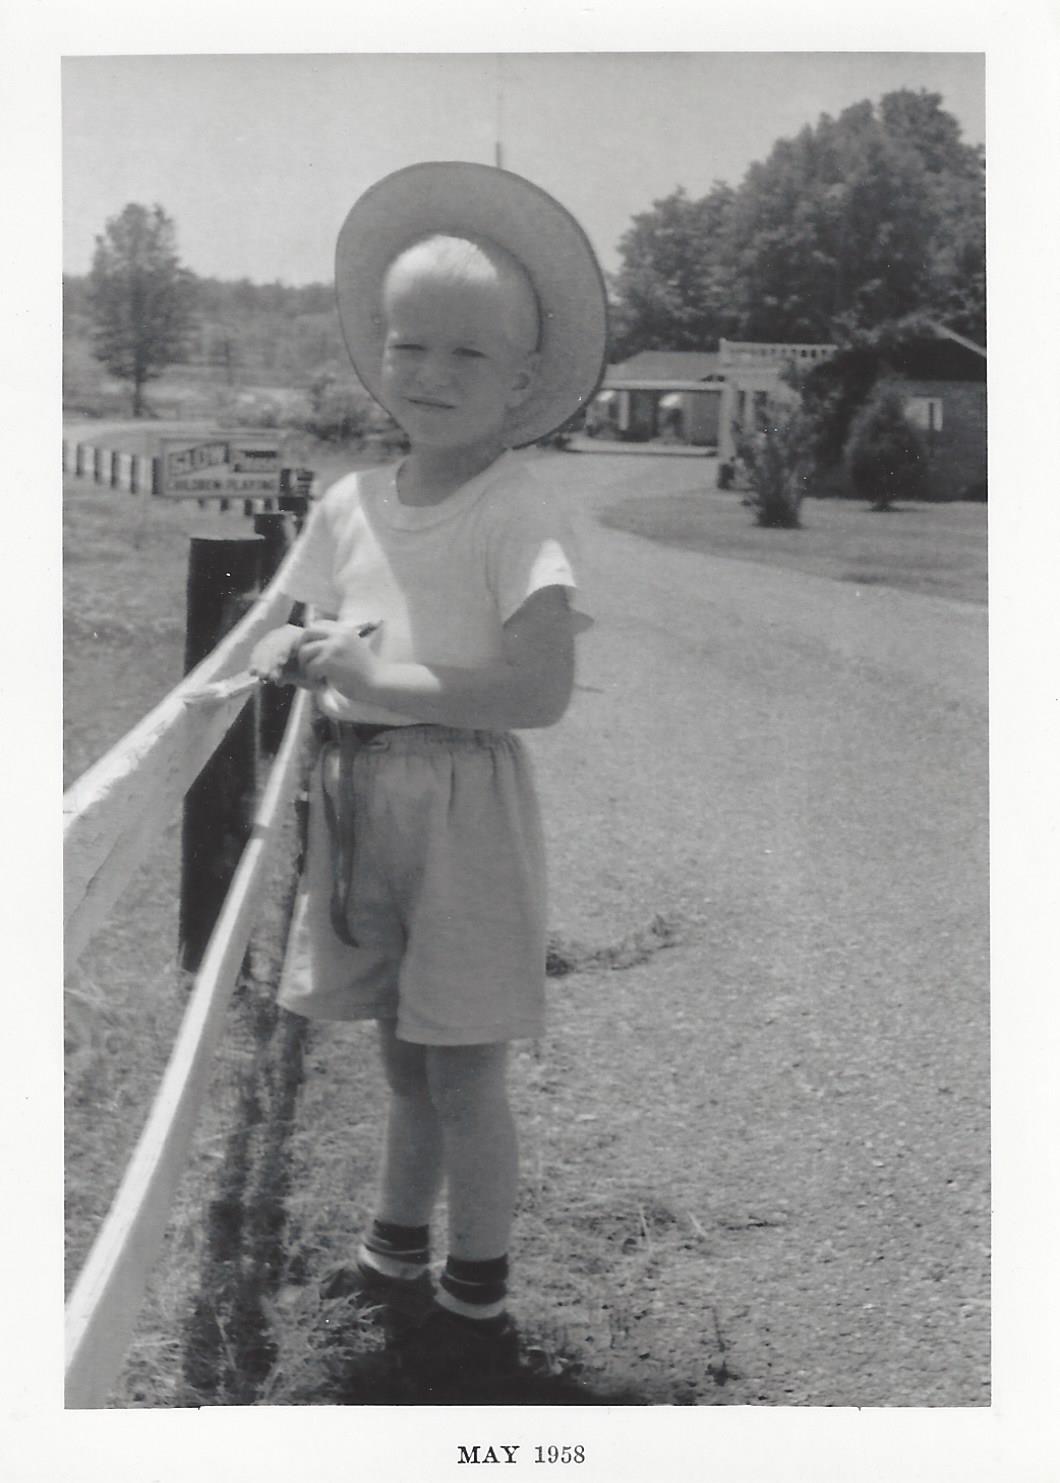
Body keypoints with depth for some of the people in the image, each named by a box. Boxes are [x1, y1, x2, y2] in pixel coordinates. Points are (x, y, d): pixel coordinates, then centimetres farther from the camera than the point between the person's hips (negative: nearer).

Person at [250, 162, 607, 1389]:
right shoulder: (350, 505, 4)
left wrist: (378, 677, -20)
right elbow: (291, 635, 15)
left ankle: (477, 1308, 23)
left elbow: (539, 689, -25)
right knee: (406, 1058, 21)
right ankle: (398, 1256, 41)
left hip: (463, 802, -6)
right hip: (358, 799, 6)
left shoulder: (516, 509, -14)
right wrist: (302, 656, -9)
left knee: (462, 1070, 4)